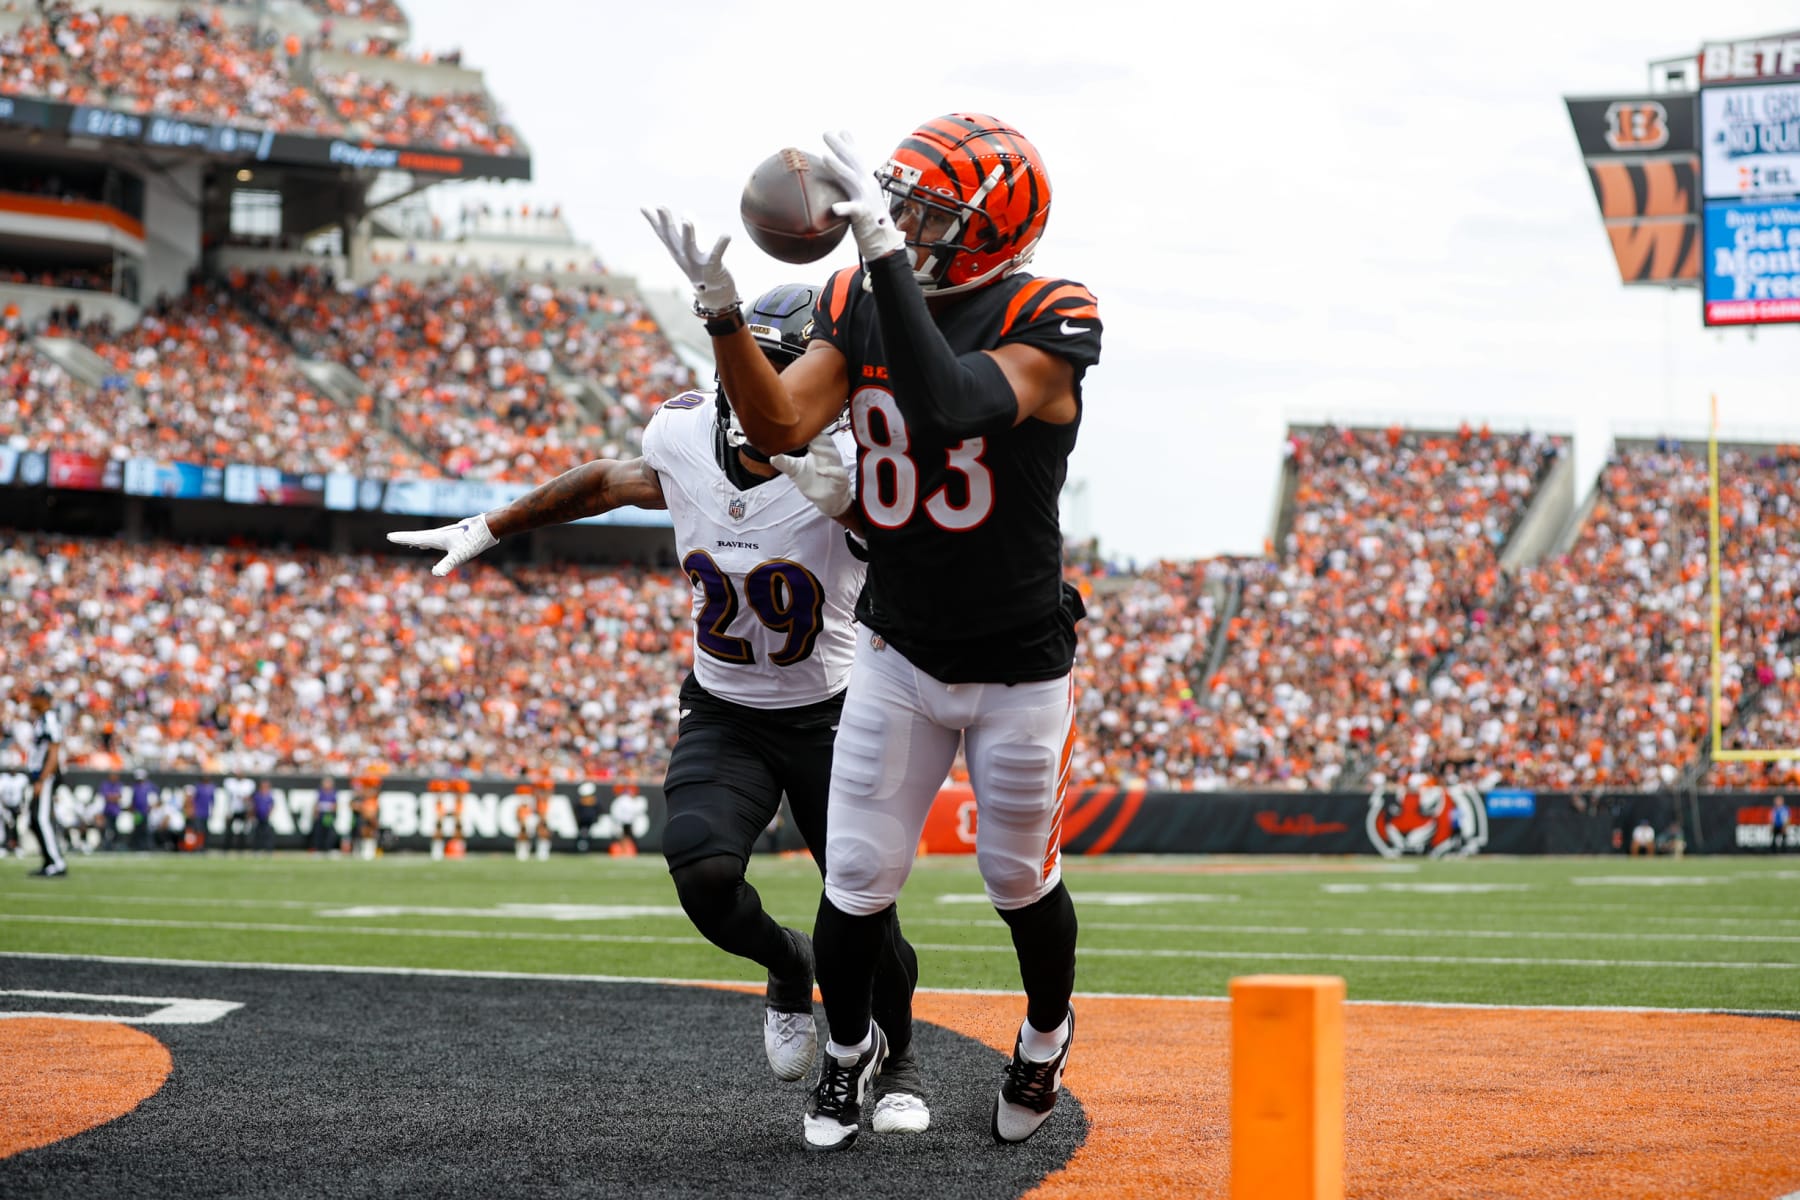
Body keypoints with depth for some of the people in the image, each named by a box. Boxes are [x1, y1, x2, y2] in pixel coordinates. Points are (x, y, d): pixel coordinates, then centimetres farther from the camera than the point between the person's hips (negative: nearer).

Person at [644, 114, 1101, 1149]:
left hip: (1021, 669, -3)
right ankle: (850, 1050, 29)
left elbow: (948, 407, -37)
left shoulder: (1048, 325, -19)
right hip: (898, 655, 4)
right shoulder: (860, 306, -2)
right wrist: (723, 311, -28)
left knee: (1019, 877, 11)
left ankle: (1048, 1033, 41)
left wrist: (887, 255, -41)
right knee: (859, 881, 2)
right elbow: (780, 426, -14)